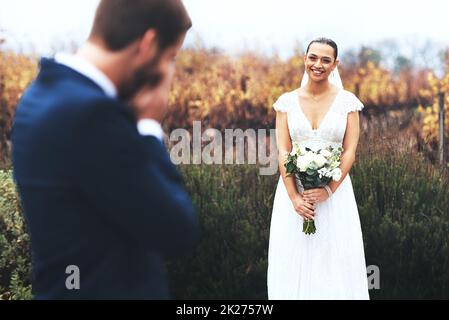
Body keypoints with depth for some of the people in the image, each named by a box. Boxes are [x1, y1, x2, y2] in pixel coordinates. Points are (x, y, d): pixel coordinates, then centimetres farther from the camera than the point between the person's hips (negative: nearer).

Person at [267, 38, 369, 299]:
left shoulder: (347, 101, 1)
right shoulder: (287, 101, 3)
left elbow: (350, 151, -3)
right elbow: (283, 151, -2)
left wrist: (329, 190, -16)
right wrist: (294, 196, -13)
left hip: (335, 191, -1)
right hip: (293, 190, 1)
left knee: (335, 262, 1)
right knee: (293, 262, 3)